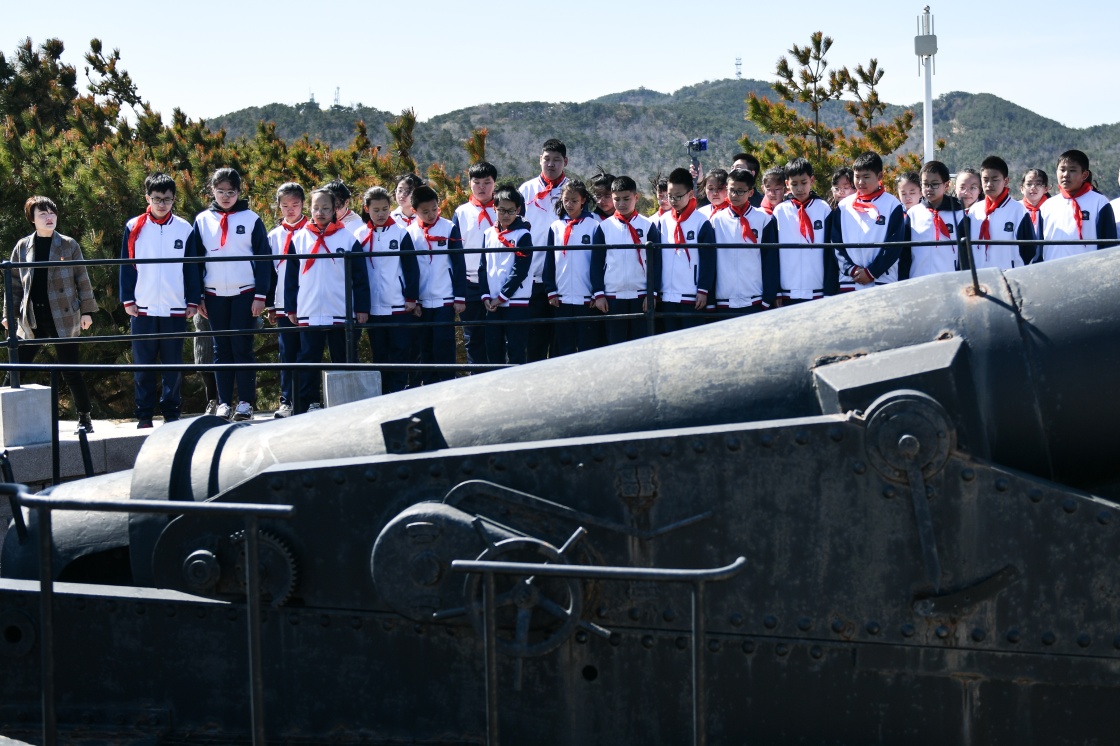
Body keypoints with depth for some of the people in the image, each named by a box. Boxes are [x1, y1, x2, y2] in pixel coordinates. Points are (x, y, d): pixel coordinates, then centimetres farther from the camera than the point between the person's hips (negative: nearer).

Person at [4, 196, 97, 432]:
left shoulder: (69, 245, 2)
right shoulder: (23, 247, 7)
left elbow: (82, 280, 4)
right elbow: (14, 283, 10)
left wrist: (87, 310, 0)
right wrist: (9, 313, 6)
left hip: (63, 318, -2)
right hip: (32, 319, 2)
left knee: (71, 372, 0)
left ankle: (85, 418, 12)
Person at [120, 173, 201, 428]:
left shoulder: (185, 229, 5)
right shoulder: (134, 228, 4)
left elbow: (192, 268, 8)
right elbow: (126, 266, 5)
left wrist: (193, 301, 4)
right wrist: (128, 300, 0)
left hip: (175, 309, 0)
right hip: (142, 309, 0)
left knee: (173, 364, 4)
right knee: (143, 364, 2)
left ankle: (172, 412, 12)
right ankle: (144, 415, 7)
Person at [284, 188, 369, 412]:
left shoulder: (347, 238, 2)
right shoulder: (299, 239, 6)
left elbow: (360, 276, 3)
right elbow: (291, 277, 9)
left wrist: (362, 308, -1)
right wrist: (291, 309, 6)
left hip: (341, 314, -1)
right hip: (309, 314, 1)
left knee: (343, 360, 5)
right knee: (308, 360, 2)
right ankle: (309, 404, 6)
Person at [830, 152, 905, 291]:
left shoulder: (892, 205, 2)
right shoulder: (844, 206, 11)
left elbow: (895, 245, -4)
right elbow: (836, 242, 8)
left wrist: (871, 272, -9)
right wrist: (851, 269, -6)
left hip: (882, 282, -3)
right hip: (849, 283, 3)